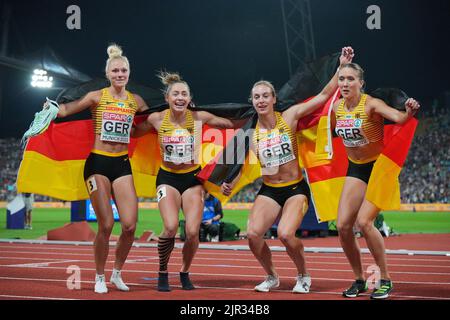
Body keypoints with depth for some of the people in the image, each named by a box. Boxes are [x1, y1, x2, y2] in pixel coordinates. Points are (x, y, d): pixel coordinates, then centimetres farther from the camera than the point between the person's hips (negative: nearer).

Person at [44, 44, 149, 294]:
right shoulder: (97, 97, -2)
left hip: (122, 164, 3)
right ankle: (100, 277, 14)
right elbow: (66, 110, -8)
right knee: (106, 226, -6)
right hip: (98, 163, -3)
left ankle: (117, 273, 16)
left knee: (130, 225, -8)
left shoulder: (135, 101, 9)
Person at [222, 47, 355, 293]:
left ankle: (303, 276, 4)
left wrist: (342, 66, -9)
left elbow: (324, 95, -5)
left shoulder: (290, 116, -5)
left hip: (296, 188, -2)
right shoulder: (250, 132, 0)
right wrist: (230, 184, -14)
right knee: (253, 234, -18)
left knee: (285, 234, -25)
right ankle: (271, 277, 10)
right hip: (268, 191, 3)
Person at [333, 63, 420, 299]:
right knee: (343, 225, -4)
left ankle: (385, 280, -3)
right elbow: (333, 132, 20)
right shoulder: (337, 107, -2)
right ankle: (359, 280, 13)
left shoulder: (371, 104, -20)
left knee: (364, 222, -19)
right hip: (356, 169, 6)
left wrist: (409, 113, -60)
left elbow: (398, 117, -40)